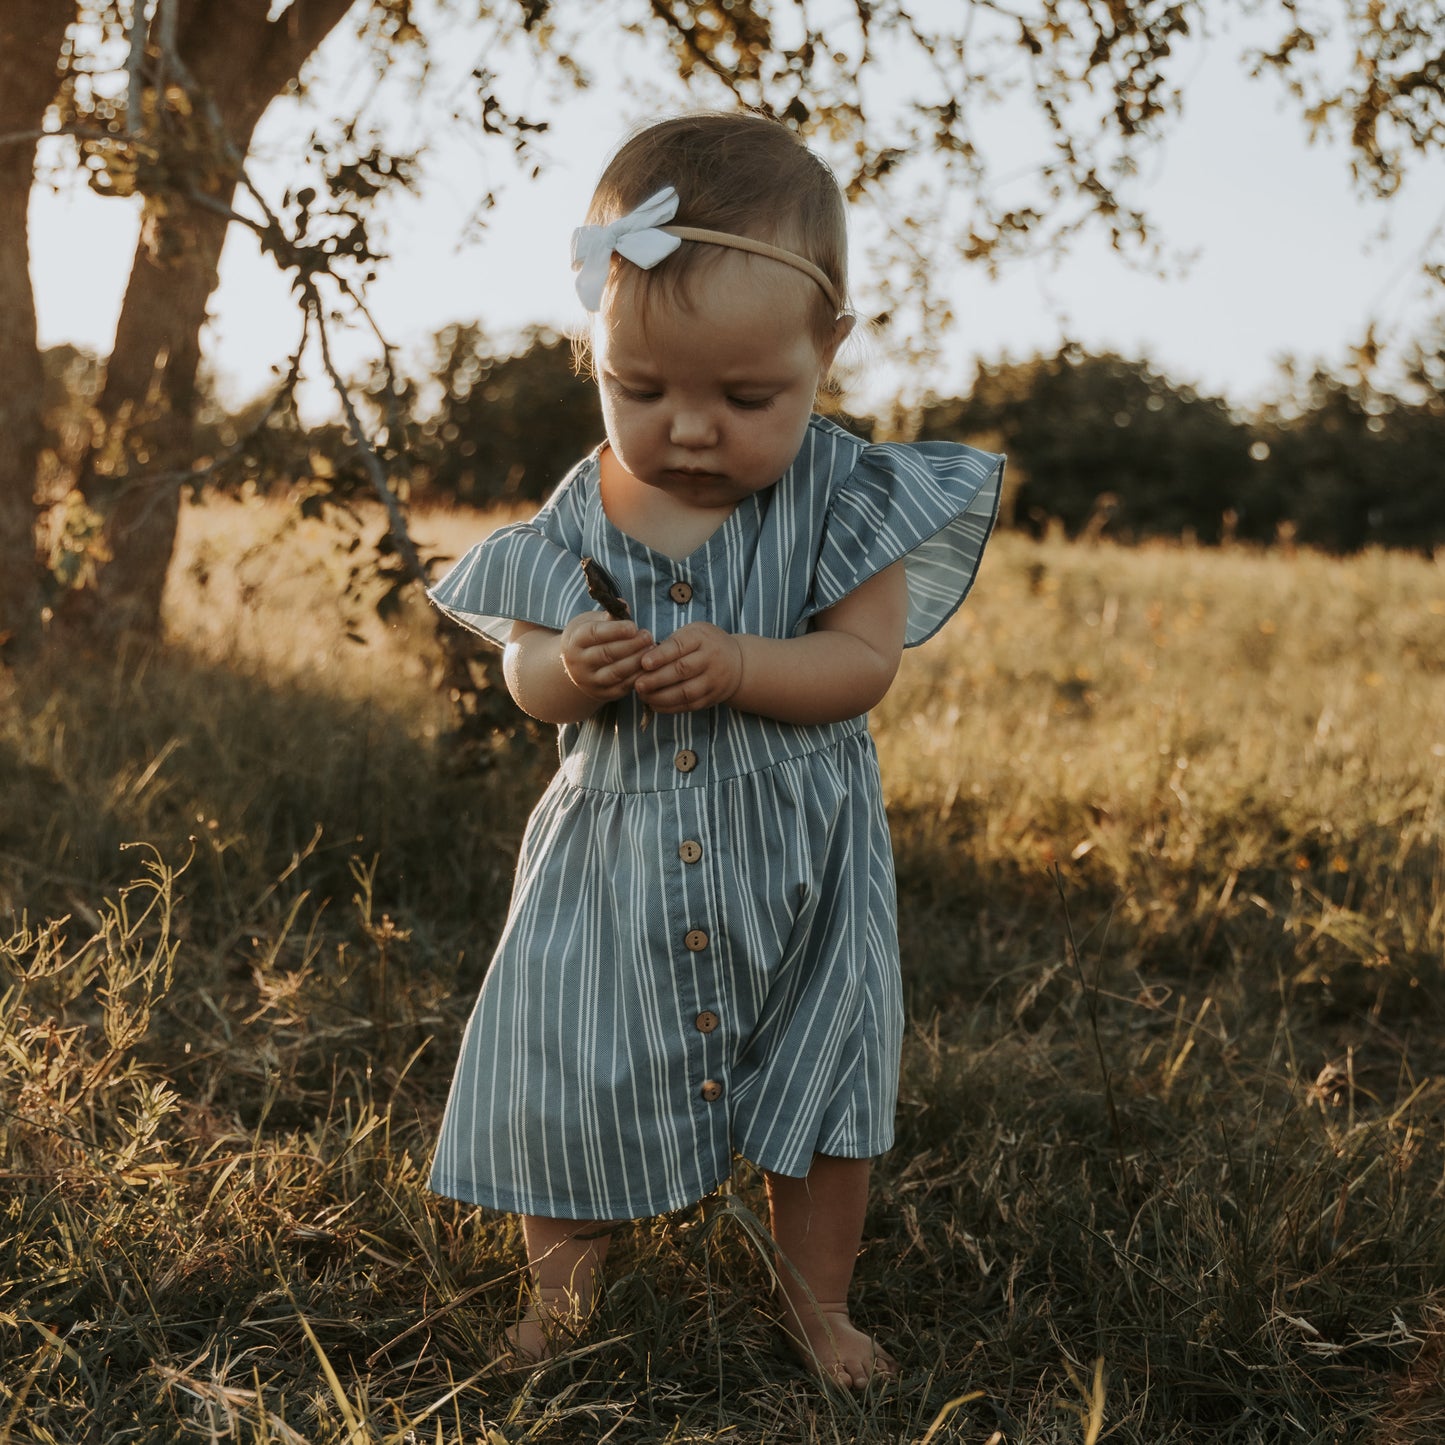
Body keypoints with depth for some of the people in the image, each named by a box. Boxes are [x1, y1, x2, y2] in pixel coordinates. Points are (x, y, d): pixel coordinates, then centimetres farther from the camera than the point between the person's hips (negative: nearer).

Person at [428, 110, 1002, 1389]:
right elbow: (526, 673, 0)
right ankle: (560, 1293, 31)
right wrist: (566, 670, -24)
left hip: (792, 859, -1)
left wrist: (734, 666, -32)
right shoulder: (581, 517, -7)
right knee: (559, 1077, 6)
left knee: (824, 1078, 12)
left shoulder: (842, 498, -12)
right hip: (619, 850, 1)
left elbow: (863, 661, -15)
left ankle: (817, 1300, 35)